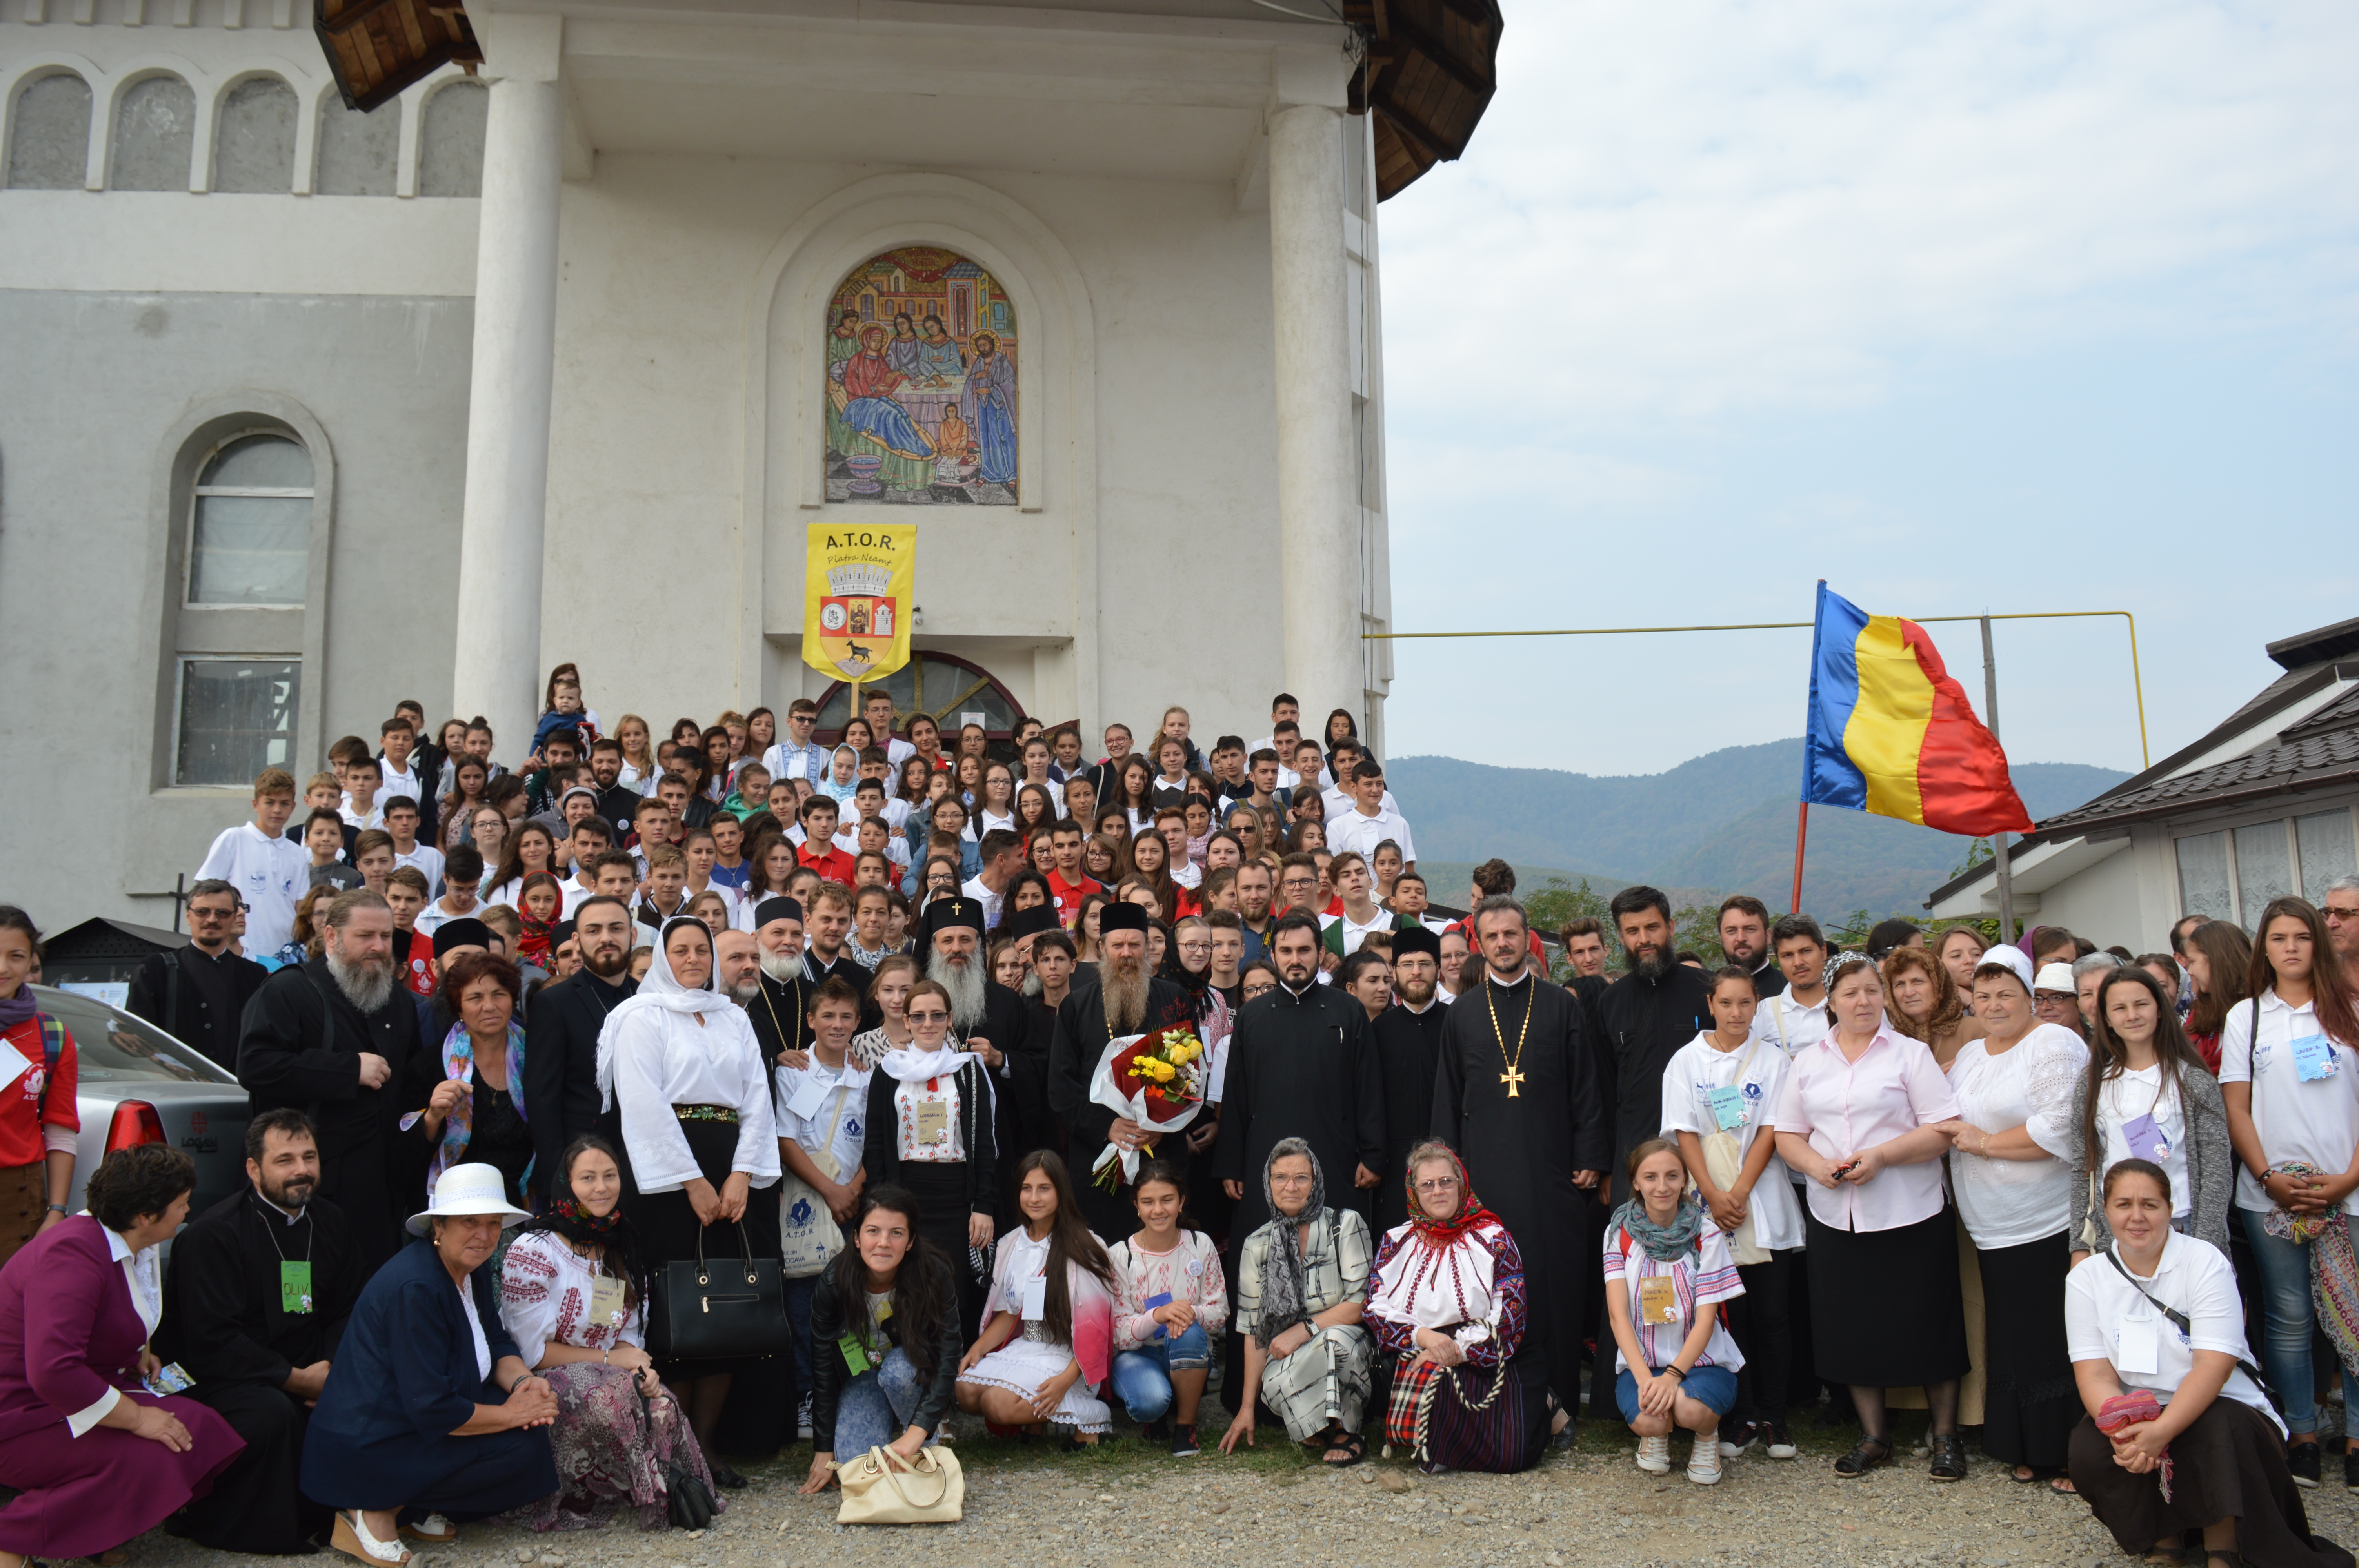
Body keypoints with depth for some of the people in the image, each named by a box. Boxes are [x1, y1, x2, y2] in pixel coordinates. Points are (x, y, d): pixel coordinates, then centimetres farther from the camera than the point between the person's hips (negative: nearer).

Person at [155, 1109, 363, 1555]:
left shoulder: (330, 1223, 8)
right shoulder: (212, 1234, -14)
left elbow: (347, 1311, 12)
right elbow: (212, 1343, -20)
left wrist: (333, 1370, -9)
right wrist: (300, 1380, -19)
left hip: (305, 1373, 6)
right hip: (215, 1379, -6)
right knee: (272, 1412, -34)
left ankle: (317, 1510, 1)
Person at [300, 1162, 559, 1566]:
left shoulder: (473, 1268, 4)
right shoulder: (416, 1289, -26)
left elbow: (497, 1346, 10)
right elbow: (433, 1410, -28)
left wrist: (523, 1381, -11)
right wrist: (511, 1413, -19)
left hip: (416, 1419, 10)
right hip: (367, 1449, -10)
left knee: (536, 1422, -4)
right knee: (522, 1447, -19)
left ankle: (420, 1511, 7)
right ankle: (379, 1512, -7)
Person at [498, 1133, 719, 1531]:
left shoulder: (621, 1248, 9)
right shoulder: (532, 1251, -13)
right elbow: (533, 1352, -13)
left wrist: (639, 1365, -12)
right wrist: (611, 1359, -14)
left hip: (603, 1376, 5)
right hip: (541, 1383, -5)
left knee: (659, 1403, -28)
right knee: (610, 1396, -34)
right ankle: (653, 1495, -17)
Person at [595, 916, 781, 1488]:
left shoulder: (734, 1020, 18)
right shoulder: (642, 1016, 2)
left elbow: (757, 1098, 10)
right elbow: (644, 1105, -8)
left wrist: (741, 1174, -4)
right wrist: (693, 1182, -12)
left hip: (731, 1171, 5)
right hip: (666, 1172, -5)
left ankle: (705, 1444, 9)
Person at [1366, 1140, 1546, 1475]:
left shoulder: (1493, 1239, 7)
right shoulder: (1395, 1242, 14)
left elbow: (1508, 1315, -2)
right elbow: (1375, 1309, 6)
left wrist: (1457, 1350, -14)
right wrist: (1422, 1336, -12)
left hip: (1481, 1360, -2)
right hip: (1413, 1359, 2)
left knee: (1512, 1454, -22)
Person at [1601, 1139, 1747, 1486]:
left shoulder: (1705, 1232, -5)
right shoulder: (1620, 1232, -2)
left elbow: (1706, 1318, -9)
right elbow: (1618, 1313, -9)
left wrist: (1673, 1375, -24)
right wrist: (1644, 1377, -25)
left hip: (1701, 1358, 0)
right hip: (1641, 1360, 1)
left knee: (1691, 1409, -33)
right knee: (1649, 1419, -31)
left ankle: (1708, 1436, 5)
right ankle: (1657, 1435, 8)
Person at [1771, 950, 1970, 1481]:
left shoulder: (1910, 1053, -1)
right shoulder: (1808, 1062, 10)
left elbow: (1944, 1129, -8)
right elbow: (1787, 1134, 12)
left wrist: (1880, 1156, -19)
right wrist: (1816, 1164, -9)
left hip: (1910, 1216, -3)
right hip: (1834, 1217, 3)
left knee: (1924, 1327, 3)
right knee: (1852, 1330, 9)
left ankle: (1946, 1437, 20)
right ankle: (1874, 1436, 23)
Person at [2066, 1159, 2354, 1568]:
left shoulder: (2204, 1261, -9)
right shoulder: (2086, 1280, 0)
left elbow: (2215, 1364, -19)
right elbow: (2094, 1374, -7)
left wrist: (2162, 1431, -32)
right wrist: (2122, 1429, -30)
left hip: (2218, 1408, -2)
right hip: (2132, 1417, 3)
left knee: (2221, 1431, -35)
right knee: (2089, 1452, -27)